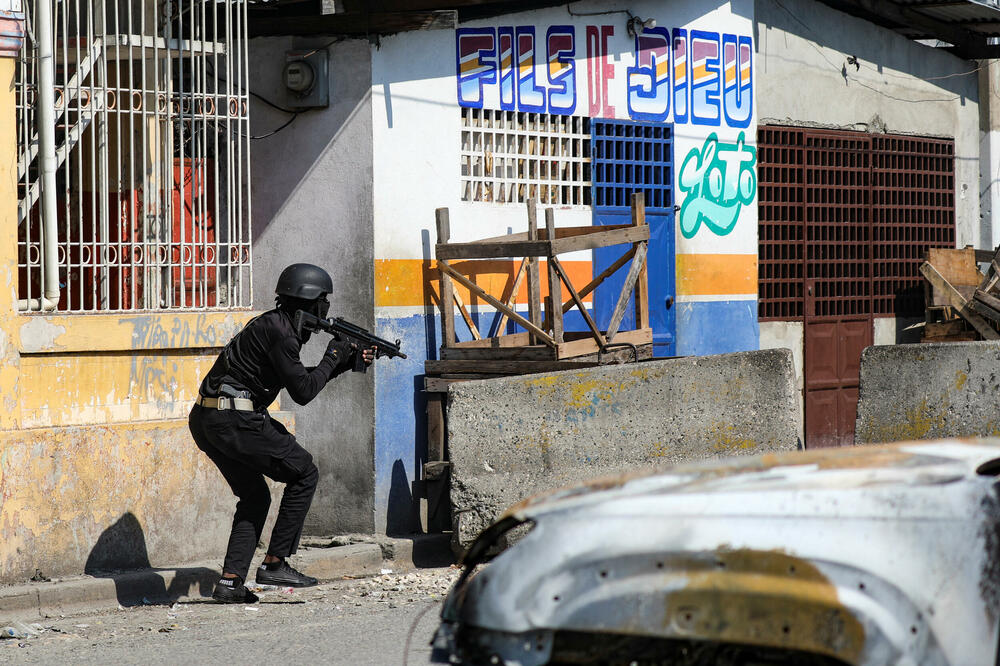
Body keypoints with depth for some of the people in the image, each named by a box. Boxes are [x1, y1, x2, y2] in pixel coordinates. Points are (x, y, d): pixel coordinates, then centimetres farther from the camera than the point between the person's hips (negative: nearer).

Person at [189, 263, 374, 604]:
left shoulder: (275, 324, 20)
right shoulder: (280, 331, -12)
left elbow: (302, 379, 29)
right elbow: (303, 391, -13)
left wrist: (348, 362, 22)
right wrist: (333, 356, 1)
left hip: (206, 421, 10)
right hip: (235, 420, -10)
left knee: (255, 496, 19)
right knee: (304, 474, 2)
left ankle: (230, 580, 11)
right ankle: (275, 564, 1)